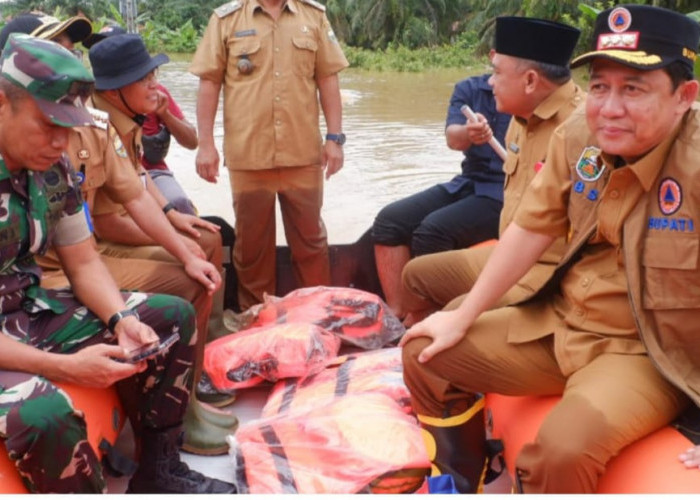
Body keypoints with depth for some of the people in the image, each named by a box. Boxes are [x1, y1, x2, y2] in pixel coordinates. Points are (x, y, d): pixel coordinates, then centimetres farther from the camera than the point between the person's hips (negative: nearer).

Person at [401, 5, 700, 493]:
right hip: (559, 324, 6)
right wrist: (463, 318, 4)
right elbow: (531, 230, 1)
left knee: (565, 447, -33)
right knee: (424, 353, 7)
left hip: (648, 351, -6)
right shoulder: (579, 134, -7)